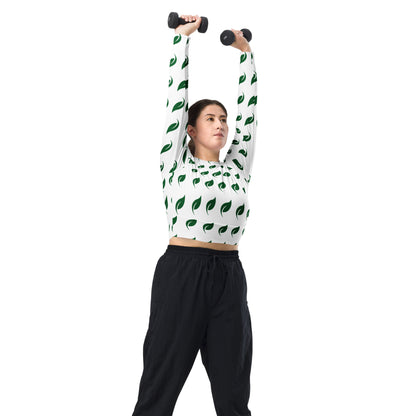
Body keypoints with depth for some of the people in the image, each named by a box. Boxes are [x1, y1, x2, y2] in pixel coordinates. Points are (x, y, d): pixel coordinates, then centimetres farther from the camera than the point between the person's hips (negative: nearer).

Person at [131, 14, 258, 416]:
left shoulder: (237, 167, 13)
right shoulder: (177, 166, 3)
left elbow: (249, 111, 16)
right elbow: (176, 96, 2)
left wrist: (246, 53, 22)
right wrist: (183, 38, 6)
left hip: (229, 277, 4)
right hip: (181, 273, -4)